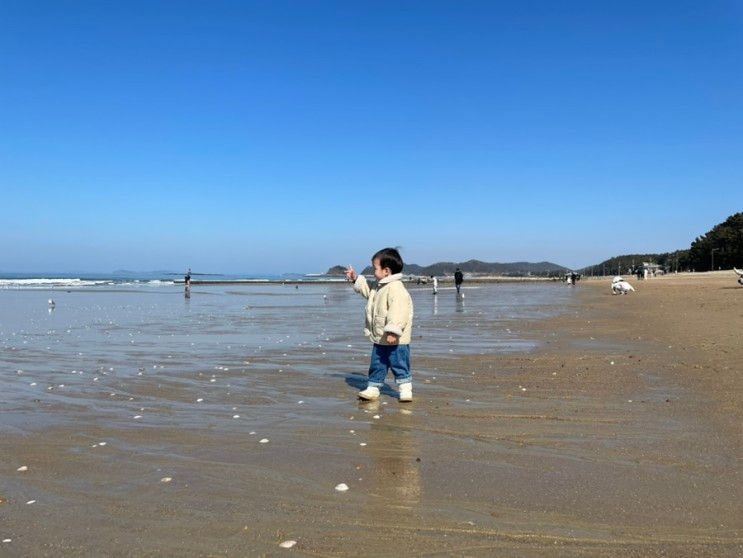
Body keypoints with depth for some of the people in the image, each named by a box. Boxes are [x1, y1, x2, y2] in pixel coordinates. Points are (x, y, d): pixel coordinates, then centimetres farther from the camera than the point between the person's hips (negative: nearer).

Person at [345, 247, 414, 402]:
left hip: (395, 339, -9)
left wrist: (393, 331, -31)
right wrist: (356, 279, 29)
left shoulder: (396, 288, -20)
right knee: (376, 365, 14)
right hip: (380, 338, 9)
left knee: (399, 364, 1)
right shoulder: (379, 287, 12)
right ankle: (372, 388, 23)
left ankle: (405, 389, 10)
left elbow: (397, 311, -27)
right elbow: (368, 291, 33)